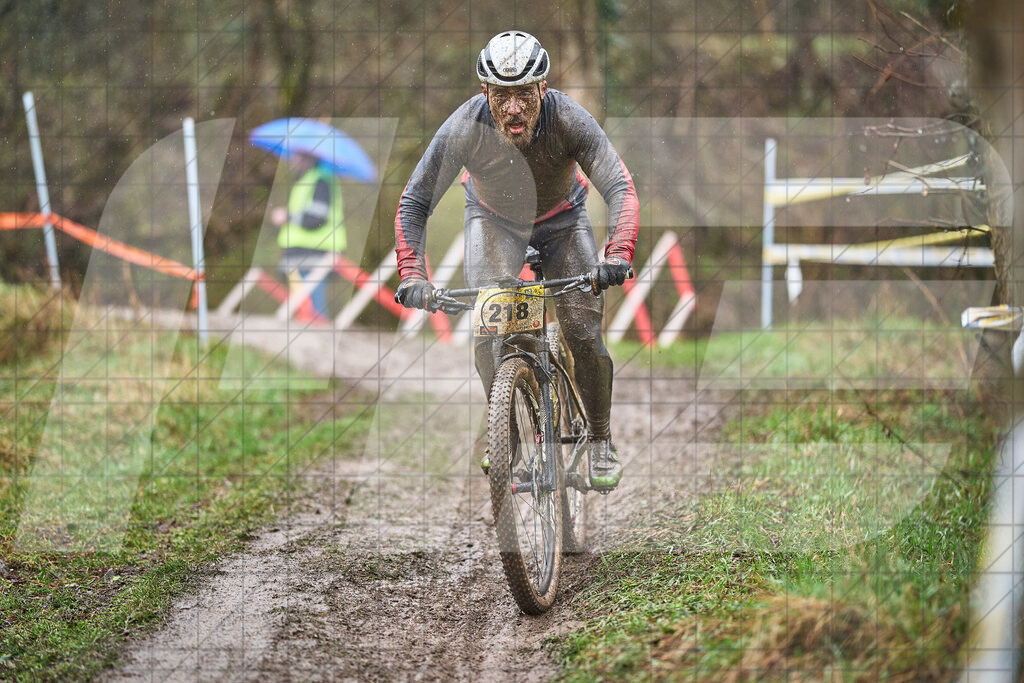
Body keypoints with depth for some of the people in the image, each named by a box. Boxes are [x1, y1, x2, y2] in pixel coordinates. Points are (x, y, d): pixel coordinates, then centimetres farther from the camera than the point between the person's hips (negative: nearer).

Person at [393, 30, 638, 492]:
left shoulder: (568, 119, -34)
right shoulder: (466, 126, -33)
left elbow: (621, 189, -38)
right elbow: (414, 202, -27)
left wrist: (618, 254, -55)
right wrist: (412, 273, -40)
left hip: (562, 218, 0)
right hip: (494, 220, 0)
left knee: (583, 329, -12)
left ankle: (600, 440, 8)